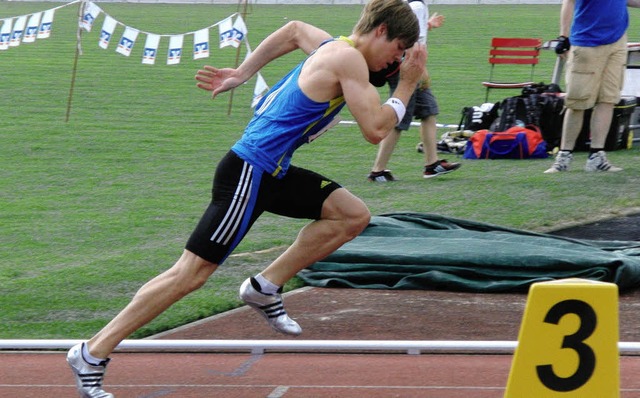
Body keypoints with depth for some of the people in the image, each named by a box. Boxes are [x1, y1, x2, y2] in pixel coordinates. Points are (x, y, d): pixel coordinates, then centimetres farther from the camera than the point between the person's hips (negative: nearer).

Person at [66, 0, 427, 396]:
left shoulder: (332, 47, 13)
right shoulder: (348, 59, -16)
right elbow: (375, 129, -19)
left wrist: (241, 74, 35)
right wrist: (408, 86, -8)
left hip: (273, 173, 10)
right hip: (249, 173, -10)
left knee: (353, 215, 7)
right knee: (192, 272, -9)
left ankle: (266, 286, 9)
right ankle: (92, 354, -6)